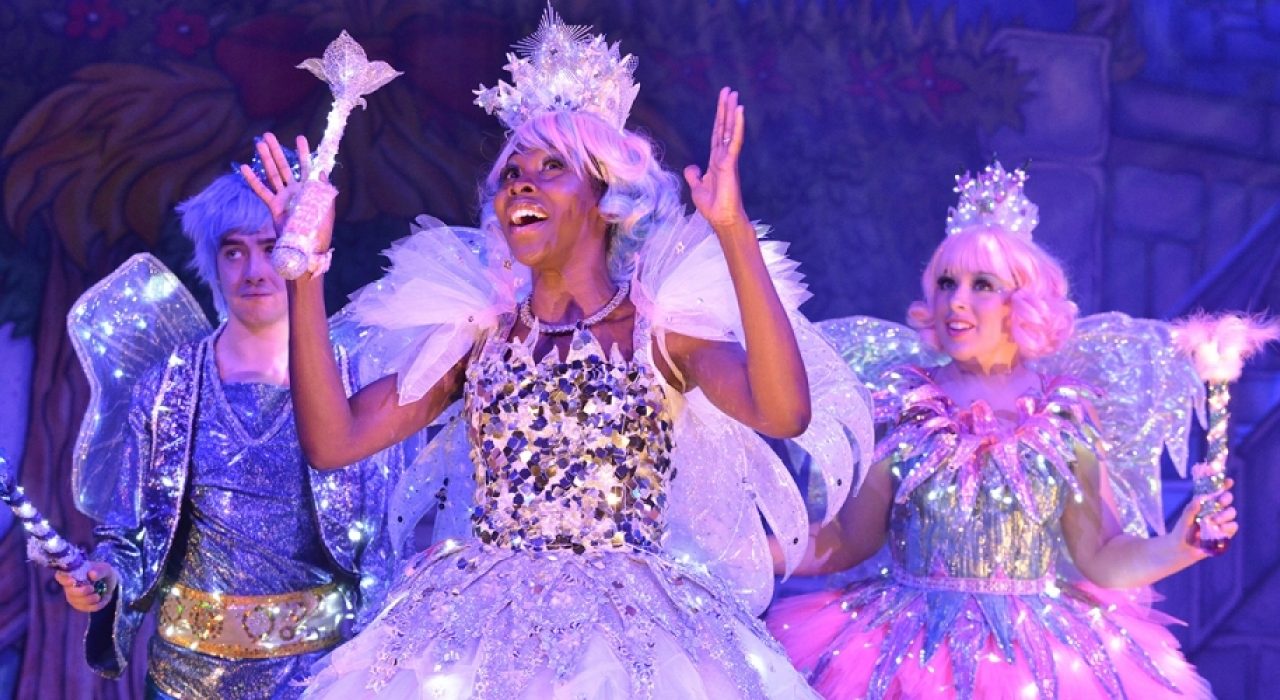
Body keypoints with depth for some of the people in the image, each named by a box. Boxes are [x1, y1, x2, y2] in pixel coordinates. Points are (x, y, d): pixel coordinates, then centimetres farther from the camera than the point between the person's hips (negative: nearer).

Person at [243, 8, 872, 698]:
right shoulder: (478, 328, 10)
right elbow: (332, 441, 0)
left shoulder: (659, 328, 1)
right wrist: (306, 267, -5)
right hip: (479, 624, 2)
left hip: (630, 629, -2)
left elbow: (786, 413, -18)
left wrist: (733, 232, -25)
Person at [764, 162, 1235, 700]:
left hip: (1039, 649, 0)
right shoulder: (900, 406, 2)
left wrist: (1179, 547, -14)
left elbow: (1101, 558, 3)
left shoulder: (1067, 418, 2)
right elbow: (847, 541, 4)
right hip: (909, 647, 1)